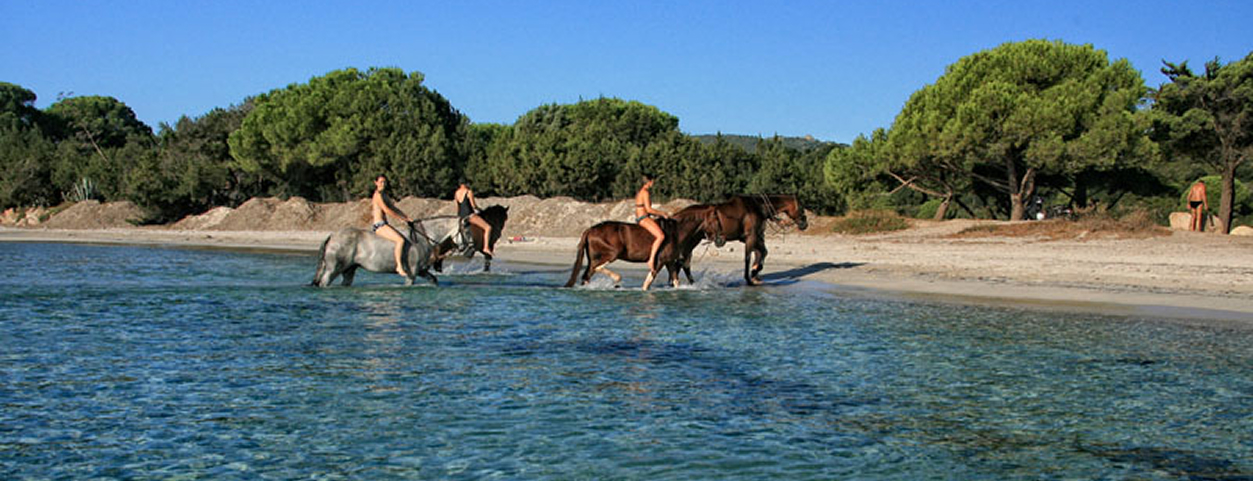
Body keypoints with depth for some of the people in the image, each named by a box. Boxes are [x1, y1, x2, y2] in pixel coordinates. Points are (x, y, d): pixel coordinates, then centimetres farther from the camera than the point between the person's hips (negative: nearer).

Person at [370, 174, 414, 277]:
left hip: (384, 225, 10)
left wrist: (407, 217, 9)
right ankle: (400, 268, -22)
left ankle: (399, 265, 10)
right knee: (400, 240, -23)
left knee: (404, 239, 11)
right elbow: (386, 210, -18)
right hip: (379, 225, -10)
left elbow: (394, 209, 20)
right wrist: (402, 218, -13)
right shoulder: (378, 195, -10)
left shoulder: (385, 195, 18)